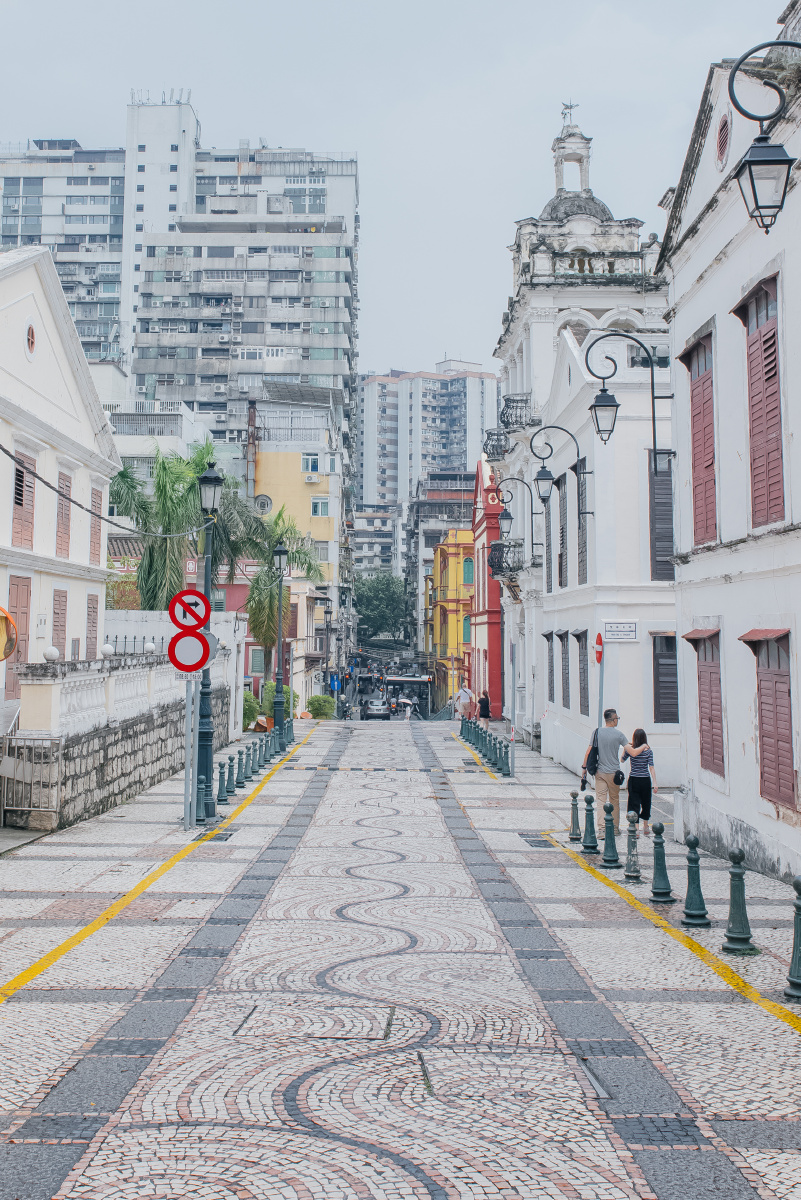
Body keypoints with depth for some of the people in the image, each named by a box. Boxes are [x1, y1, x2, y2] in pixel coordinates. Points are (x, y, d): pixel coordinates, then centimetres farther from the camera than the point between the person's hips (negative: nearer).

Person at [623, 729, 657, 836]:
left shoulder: (629, 750, -6)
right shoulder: (648, 751, -6)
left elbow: (622, 760, 11)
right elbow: (651, 767, -9)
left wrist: (625, 747, 17)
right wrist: (655, 783, -9)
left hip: (633, 780, -1)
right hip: (645, 780, 1)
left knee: (634, 804, 3)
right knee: (646, 803, 17)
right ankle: (645, 827, 29)